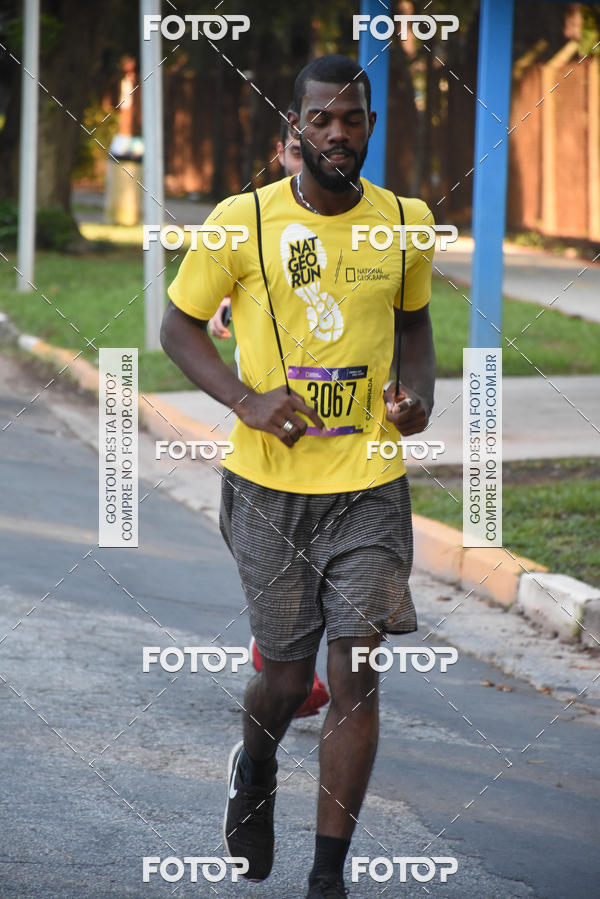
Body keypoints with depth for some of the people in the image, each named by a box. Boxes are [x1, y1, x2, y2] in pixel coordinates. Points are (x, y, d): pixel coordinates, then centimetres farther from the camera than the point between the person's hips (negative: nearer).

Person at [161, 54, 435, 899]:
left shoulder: (407, 222, 2)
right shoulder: (243, 220, -6)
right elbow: (179, 325, 3)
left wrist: (420, 391, 0)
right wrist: (247, 400, -13)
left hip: (370, 484, 1)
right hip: (269, 484, -1)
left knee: (357, 675, -7)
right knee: (287, 676, 7)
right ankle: (254, 769, 43)